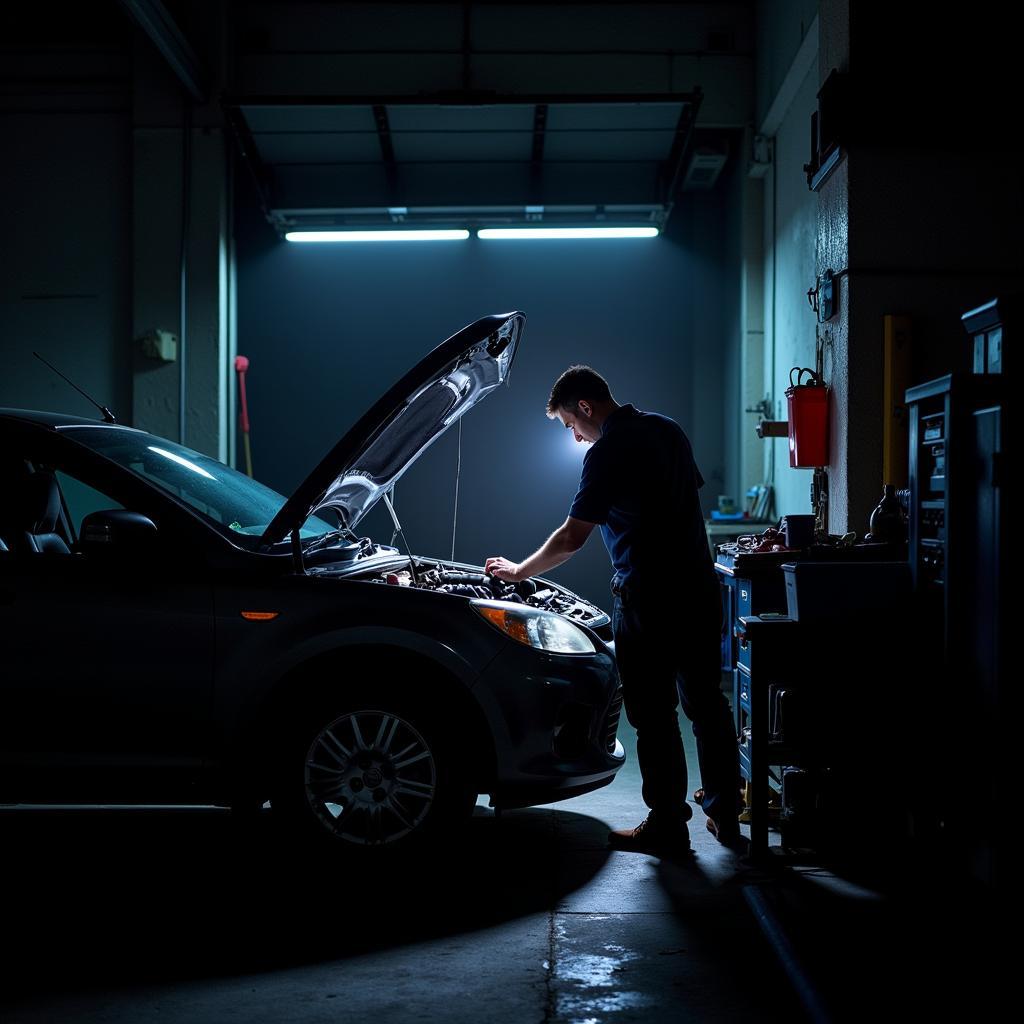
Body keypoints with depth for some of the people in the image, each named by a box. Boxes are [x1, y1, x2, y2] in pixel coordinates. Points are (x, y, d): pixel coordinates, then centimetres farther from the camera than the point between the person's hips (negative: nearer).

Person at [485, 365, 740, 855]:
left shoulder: (607, 452, -12)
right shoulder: (668, 429, 12)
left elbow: (570, 539, -12)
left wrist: (519, 571, 2)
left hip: (647, 599, -8)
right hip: (699, 590, 8)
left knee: (654, 714, 1)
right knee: (707, 704, 15)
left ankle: (667, 826, 7)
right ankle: (725, 815, 23)